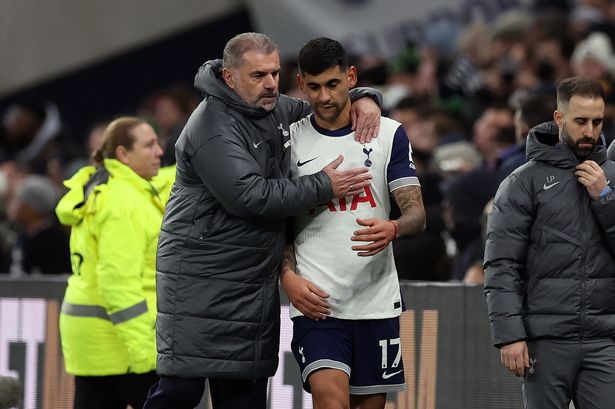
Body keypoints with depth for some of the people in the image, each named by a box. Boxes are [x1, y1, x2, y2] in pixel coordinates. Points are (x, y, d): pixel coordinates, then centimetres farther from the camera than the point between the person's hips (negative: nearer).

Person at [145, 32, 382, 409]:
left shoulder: (276, 110, 10)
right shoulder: (212, 128, -16)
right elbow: (251, 198, -23)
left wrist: (361, 98, 5)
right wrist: (323, 187, -15)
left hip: (256, 279, 8)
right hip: (201, 279, -8)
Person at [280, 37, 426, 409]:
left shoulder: (390, 134, 5)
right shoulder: (290, 140, 5)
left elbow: (417, 214, -2)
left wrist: (392, 229, -25)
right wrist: (288, 276, -10)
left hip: (377, 298, 2)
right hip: (316, 300, -2)